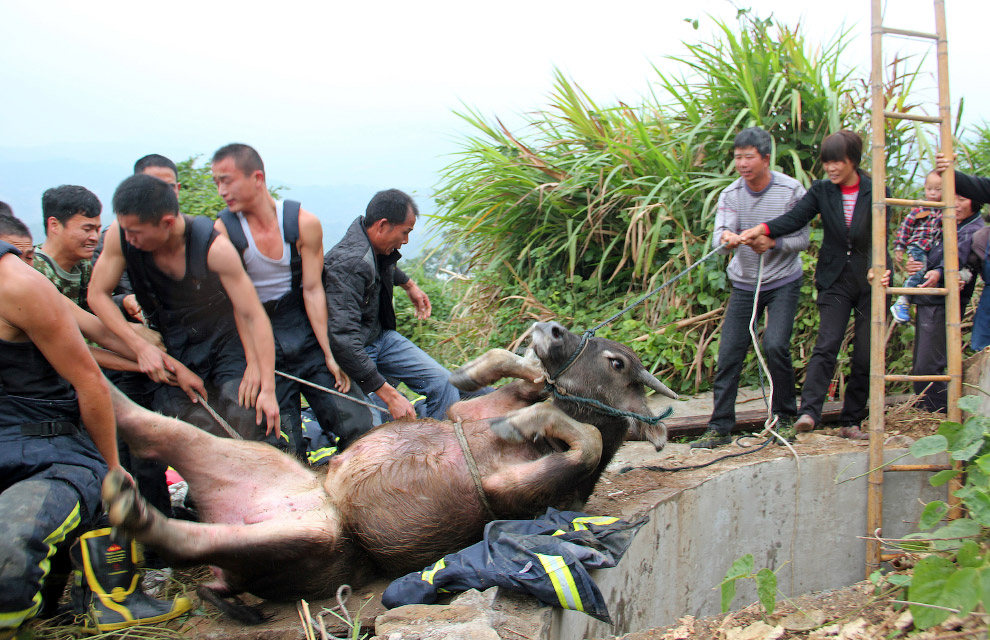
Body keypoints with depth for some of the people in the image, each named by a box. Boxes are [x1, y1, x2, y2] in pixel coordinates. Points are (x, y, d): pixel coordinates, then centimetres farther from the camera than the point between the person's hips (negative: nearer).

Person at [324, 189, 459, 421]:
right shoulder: (348, 265, -32)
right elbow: (343, 341, -37)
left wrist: (408, 285, 36)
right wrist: (390, 395, -37)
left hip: (381, 336, 9)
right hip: (352, 351, -8)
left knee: (443, 383, -4)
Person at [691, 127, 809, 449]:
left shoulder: (791, 191, -8)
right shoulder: (730, 195, -2)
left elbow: (803, 238, -4)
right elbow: (719, 234, -15)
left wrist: (773, 243, -22)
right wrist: (727, 238, -40)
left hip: (783, 282, -3)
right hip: (744, 284, 3)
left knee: (775, 345, -18)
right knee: (728, 353, -3)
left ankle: (785, 416, 3)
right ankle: (719, 428, 5)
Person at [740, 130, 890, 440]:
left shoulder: (876, 192, -1)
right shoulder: (821, 191, 4)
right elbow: (795, 218, -10)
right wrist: (763, 229, -29)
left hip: (870, 282, 0)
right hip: (835, 280, 0)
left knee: (865, 355, 1)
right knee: (826, 345, -14)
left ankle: (851, 422, 10)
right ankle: (808, 412, -23)